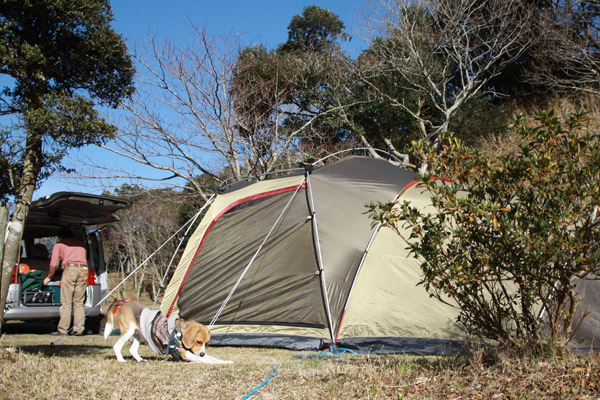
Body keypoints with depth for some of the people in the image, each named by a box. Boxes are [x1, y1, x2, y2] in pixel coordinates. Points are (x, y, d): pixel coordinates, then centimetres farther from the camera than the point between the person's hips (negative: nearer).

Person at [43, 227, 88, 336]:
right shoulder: (81, 243, 29)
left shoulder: (59, 244, 17)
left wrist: (49, 277, 28)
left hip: (70, 269, -4)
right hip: (83, 269, 4)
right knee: (79, 302, 7)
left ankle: (62, 330, -2)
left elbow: (54, 265, 12)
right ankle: (78, 329, 2)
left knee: (66, 303, -1)